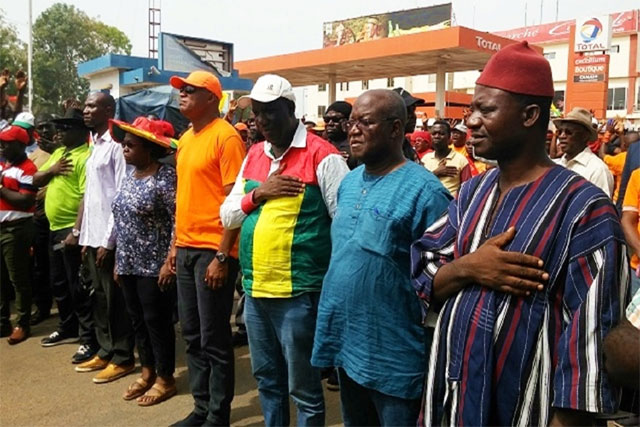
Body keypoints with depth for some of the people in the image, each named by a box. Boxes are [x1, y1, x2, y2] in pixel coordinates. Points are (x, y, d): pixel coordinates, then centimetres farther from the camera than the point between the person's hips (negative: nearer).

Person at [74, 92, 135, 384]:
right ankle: (105, 352, 26)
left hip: (109, 237, -9)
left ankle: (123, 359, 12)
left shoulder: (116, 145, -12)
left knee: (115, 299, 0)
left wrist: (108, 240, -17)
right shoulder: (94, 146, 15)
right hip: (92, 235, 9)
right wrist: (83, 234, 15)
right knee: (99, 297, 15)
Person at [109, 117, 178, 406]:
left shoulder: (166, 177, -14)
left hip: (155, 265, -8)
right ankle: (147, 373, 31)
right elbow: (121, 220, 16)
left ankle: (165, 379, 17)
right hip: (129, 265, 8)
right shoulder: (130, 177, 11)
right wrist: (118, 260, 16)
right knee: (137, 320, 15)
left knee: (157, 321, 2)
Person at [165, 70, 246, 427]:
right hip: (186, 249, 8)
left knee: (214, 339, 2)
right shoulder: (186, 139, 15)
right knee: (192, 336, 14)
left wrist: (222, 256, -18)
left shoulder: (226, 136, -10)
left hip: (213, 251, -8)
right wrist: (175, 246, 15)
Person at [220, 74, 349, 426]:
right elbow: (227, 215, 12)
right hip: (254, 290, 7)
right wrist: (258, 194, -7)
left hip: (298, 292, -6)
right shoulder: (253, 155, 11)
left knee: (303, 387, 8)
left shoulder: (321, 155, -10)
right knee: (267, 380, 22)